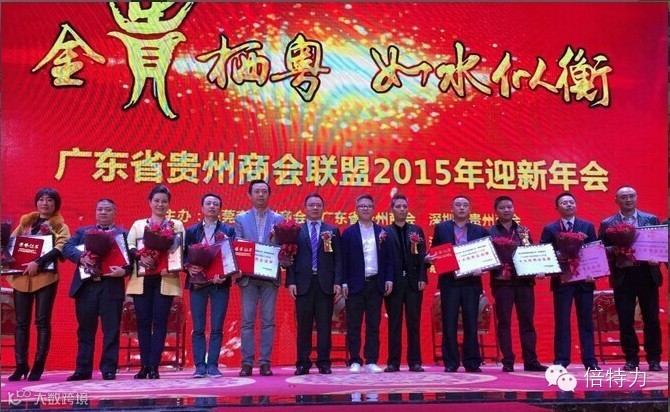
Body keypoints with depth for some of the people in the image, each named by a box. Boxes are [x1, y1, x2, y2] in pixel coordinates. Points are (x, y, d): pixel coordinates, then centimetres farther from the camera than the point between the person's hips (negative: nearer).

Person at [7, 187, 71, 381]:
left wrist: (38, 262, -23)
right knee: (21, 322, 4)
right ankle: (21, 365, 9)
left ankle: (38, 365, 3)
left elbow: (61, 247, -11)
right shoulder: (25, 222, 18)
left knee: (42, 321, -3)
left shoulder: (60, 226, 5)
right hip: (21, 276, 4)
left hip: (46, 277, -4)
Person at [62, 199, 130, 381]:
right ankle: (83, 369, 15)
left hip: (111, 287, -2)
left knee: (111, 330, 0)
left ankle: (109, 369, 7)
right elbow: (67, 247, 3)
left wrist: (124, 270, -20)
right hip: (86, 286, 3)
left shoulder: (123, 234, 10)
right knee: (85, 330, 8)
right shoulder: (82, 231, 18)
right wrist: (81, 256, -17)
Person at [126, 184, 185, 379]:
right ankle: (144, 365, 8)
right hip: (141, 279, 2)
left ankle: (154, 365, -1)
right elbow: (129, 245, 3)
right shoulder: (138, 224, 16)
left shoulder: (177, 225, 11)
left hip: (165, 279, -1)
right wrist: (140, 256, -17)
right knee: (143, 320, 2)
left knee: (160, 320, -3)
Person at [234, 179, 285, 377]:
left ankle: (265, 362, 7)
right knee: (247, 320, 1)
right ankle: (247, 363, 6)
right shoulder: (241, 218, 9)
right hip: (248, 276, 0)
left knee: (268, 321, 2)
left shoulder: (278, 219, 8)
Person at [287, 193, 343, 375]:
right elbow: (291, 257, 5)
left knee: (324, 325, 2)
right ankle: (303, 363, 9)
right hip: (303, 283, 0)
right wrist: (291, 281, -5)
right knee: (303, 325, 3)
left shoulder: (333, 231, 11)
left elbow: (338, 258, 7)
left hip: (325, 283, 1)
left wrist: (337, 282, -3)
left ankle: (324, 362, 9)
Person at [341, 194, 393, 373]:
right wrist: (344, 283, -7)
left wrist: (389, 279, 0)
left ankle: (371, 362, 11)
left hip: (376, 284, 2)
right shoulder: (348, 232, 3)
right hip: (355, 284, -2)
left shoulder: (382, 232, 10)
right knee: (353, 325, 2)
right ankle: (355, 361, 9)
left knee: (374, 325, 5)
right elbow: (344, 259, -1)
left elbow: (388, 258, 9)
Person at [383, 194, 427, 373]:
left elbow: (422, 256, 6)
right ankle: (393, 362, 7)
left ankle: (415, 362, 9)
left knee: (414, 323, 4)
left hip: (413, 281, 2)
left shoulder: (417, 230, 12)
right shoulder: (385, 232, 5)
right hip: (394, 282, -1)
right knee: (394, 324, 3)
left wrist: (422, 278, -4)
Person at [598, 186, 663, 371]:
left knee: (651, 319, 5)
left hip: (647, 274, 1)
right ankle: (631, 358, 14)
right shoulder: (607, 224, 3)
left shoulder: (651, 219, 7)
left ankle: (654, 359, 16)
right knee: (625, 320, 3)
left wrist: (656, 258, -11)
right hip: (622, 276, -1)